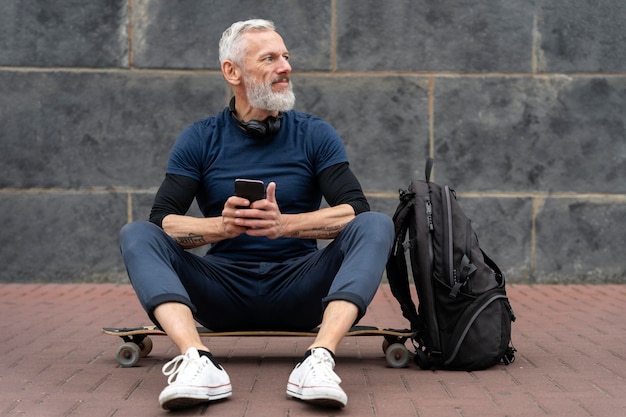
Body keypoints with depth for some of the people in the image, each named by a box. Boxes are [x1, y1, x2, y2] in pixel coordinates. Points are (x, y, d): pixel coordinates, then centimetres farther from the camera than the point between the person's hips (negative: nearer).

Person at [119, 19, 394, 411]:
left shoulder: (315, 134, 4)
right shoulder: (200, 140, 4)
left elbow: (357, 210, -9)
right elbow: (163, 219, -7)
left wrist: (285, 224, -26)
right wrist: (221, 226, -28)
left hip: (299, 292, 0)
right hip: (224, 296, 0)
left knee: (377, 226, -23)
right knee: (137, 235, -21)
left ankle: (320, 360, -42)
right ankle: (198, 361, -43)